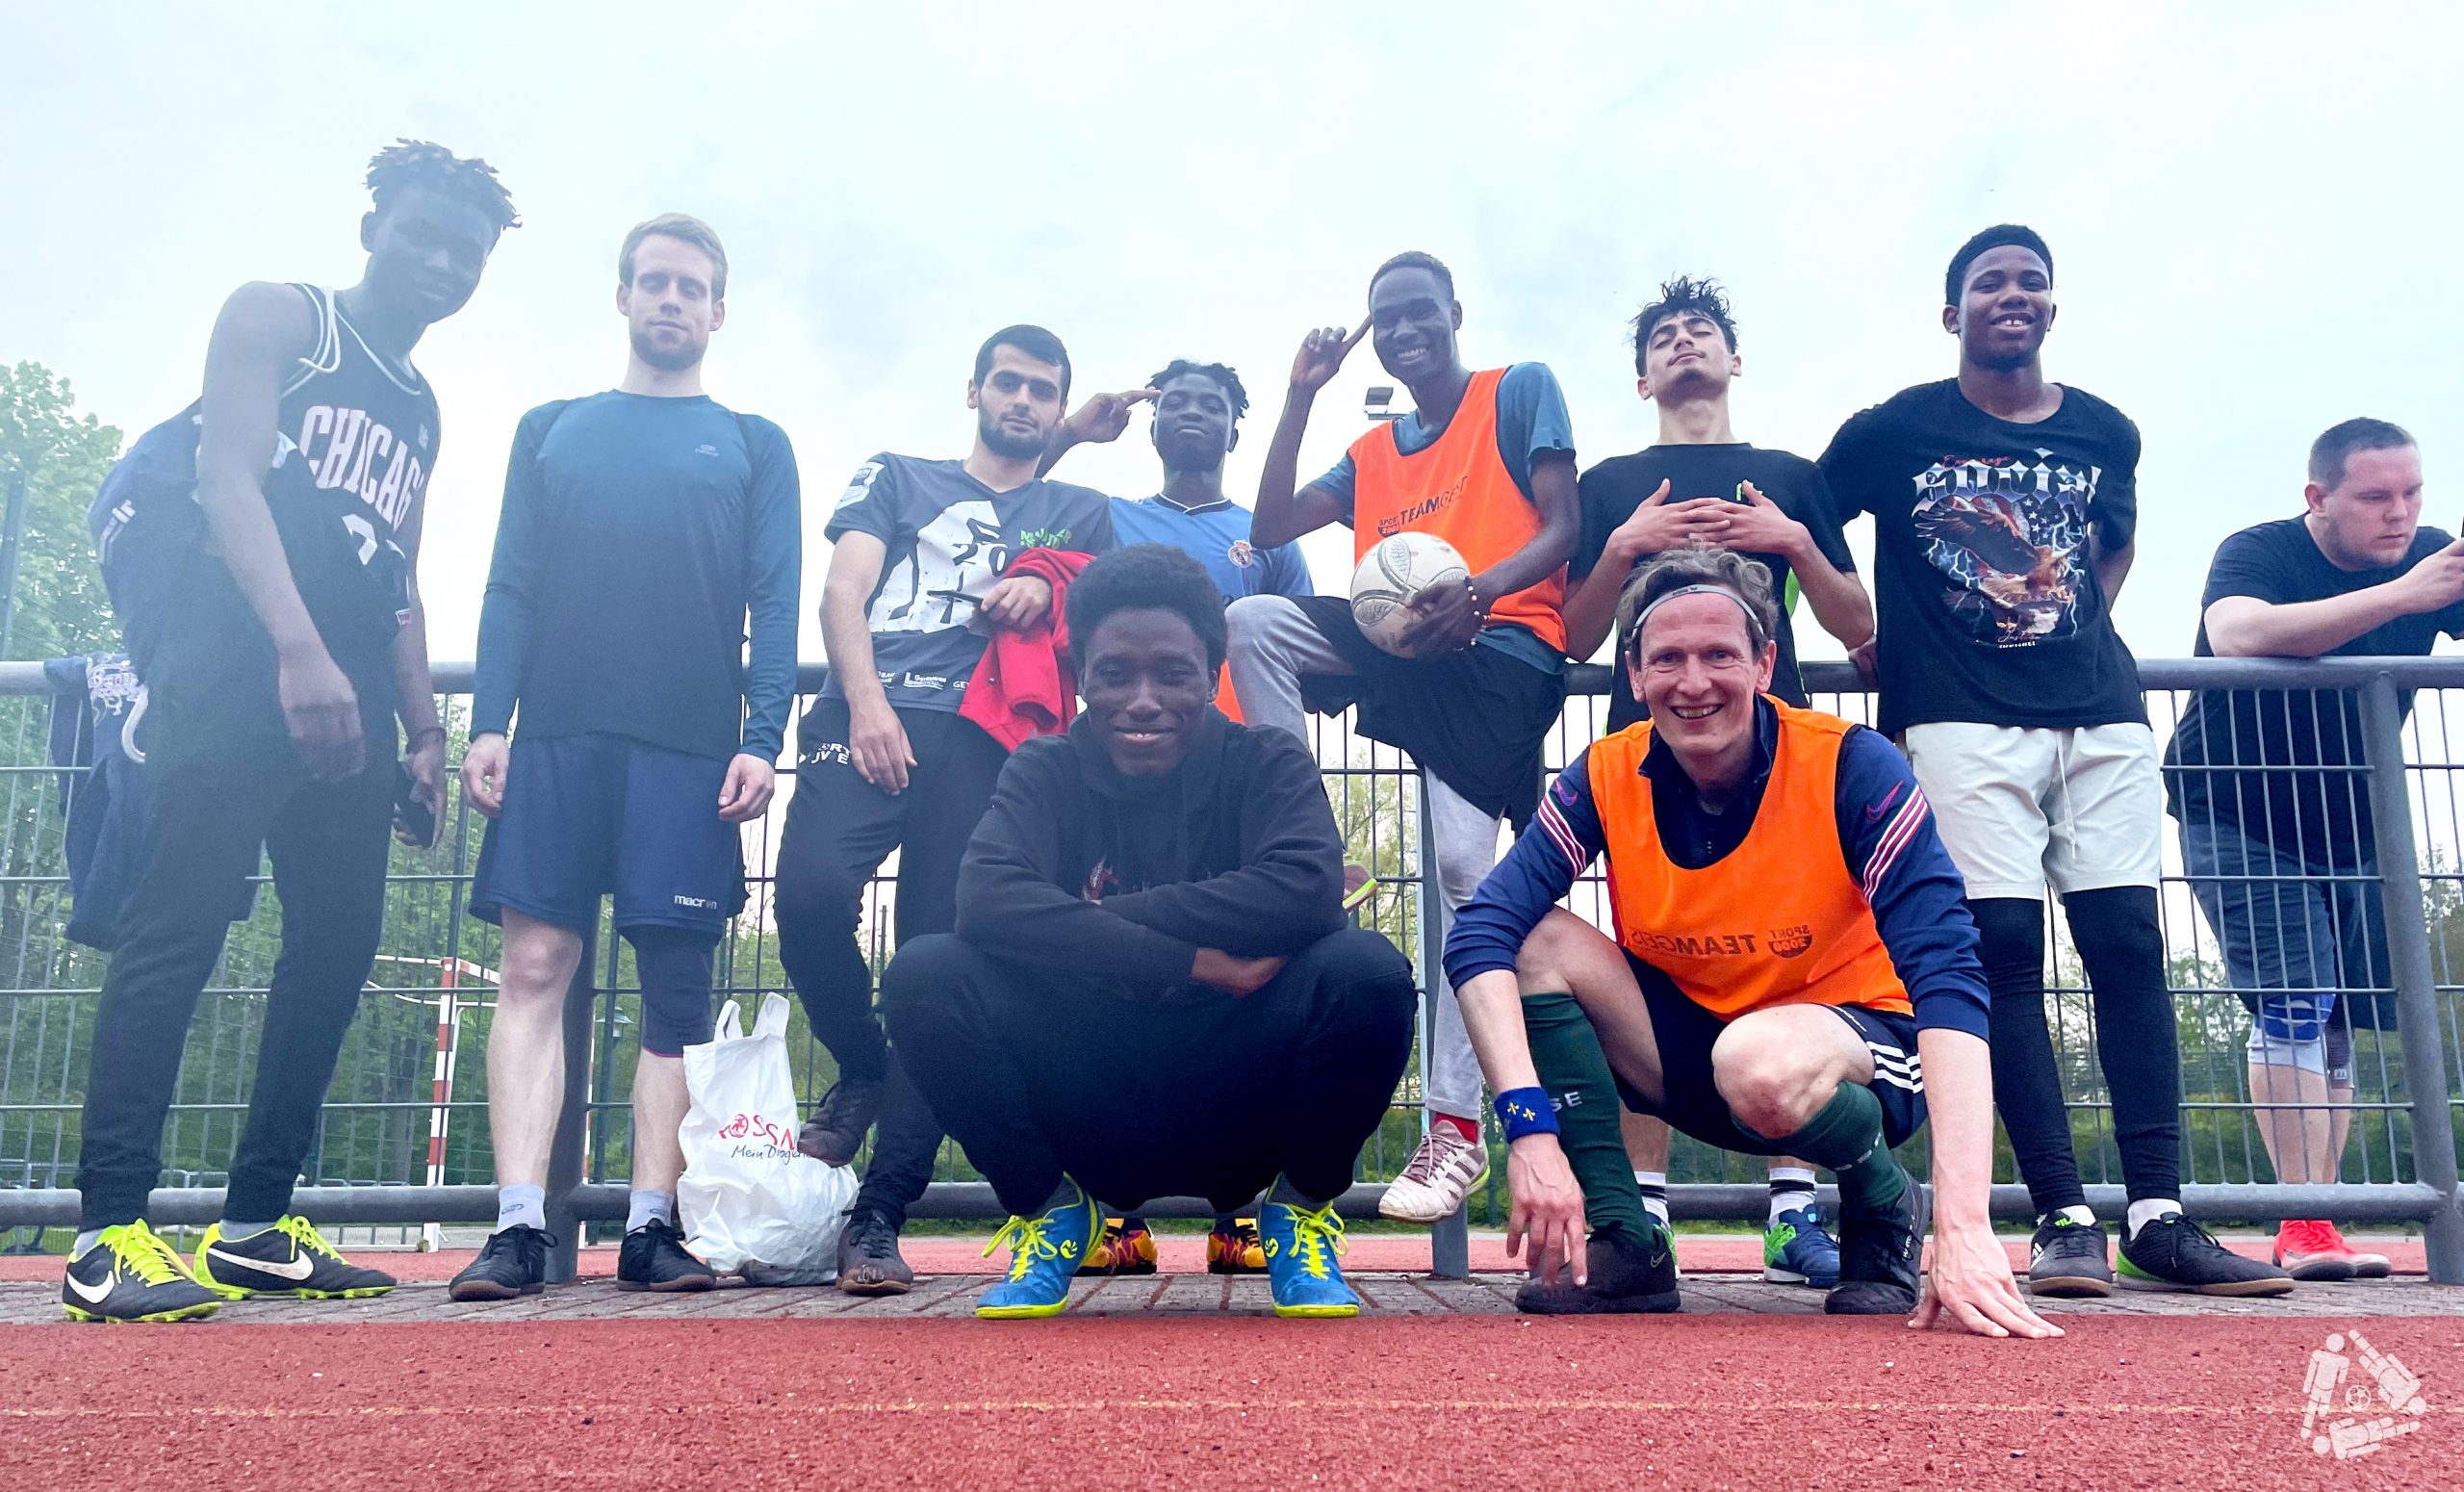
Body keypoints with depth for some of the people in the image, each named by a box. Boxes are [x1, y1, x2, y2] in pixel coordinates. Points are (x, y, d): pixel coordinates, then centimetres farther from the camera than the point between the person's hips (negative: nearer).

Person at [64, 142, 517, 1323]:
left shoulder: (420, 410, 26)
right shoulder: (277, 319, 6)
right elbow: (227, 480, -9)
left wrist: (426, 731, 16)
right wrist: (299, 652, -22)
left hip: (351, 705, 7)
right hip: (238, 673, -7)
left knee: (337, 948, 3)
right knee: (179, 929, -12)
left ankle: (255, 1225, 9)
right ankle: (109, 1230, -10)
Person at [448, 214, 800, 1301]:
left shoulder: (754, 447, 16)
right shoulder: (551, 429, 20)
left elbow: (775, 606, 6)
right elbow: (510, 588, 13)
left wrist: (761, 740, -7)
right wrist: (487, 723, 0)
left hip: (692, 751, -1)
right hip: (557, 737, 2)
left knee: (677, 988, -2)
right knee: (534, 967, -6)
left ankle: (651, 1229, 2)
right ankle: (519, 1225, -6)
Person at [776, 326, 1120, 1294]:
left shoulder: (1080, 513, 27)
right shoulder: (897, 478, 25)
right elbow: (843, 592, 10)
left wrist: (1045, 592, -5)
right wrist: (866, 701, -8)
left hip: (985, 741, 0)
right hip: (869, 717, 0)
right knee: (809, 892, -26)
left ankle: (878, 1218, -3)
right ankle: (860, 1069, 4)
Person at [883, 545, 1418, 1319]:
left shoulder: (1265, 762, -1)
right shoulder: (1045, 771, 0)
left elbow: (1308, 890, -23)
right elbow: (987, 899, -21)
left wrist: (1093, 922, -20)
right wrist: (1188, 960, -27)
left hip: (1237, 1113, -1)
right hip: (1087, 1128, 1)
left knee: (1366, 970, -28)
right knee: (925, 975, -22)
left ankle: (1301, 1202, 1)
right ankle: (1050, 1201, 3)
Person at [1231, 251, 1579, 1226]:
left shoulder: (1521, 391, 12)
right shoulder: (1370, 454, 27)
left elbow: (1564, 526, 0)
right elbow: (1270, 528, 17)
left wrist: (1478, 591, -20)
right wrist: (1300, 397, 13)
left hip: (1501, 646, -5)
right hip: (1395, 639, 5)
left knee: (1462, 869, -17)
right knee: (1252, 621, -22)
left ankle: (1456, 1126, -13)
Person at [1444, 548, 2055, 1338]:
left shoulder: (1850, 767, -21)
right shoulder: (1605, 779, -13)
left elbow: (1946, 974, -30)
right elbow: (1481, 935, -22)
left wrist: (1964, 1226, -42)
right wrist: (1531, 1127, -38)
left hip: (1859, 1048, -3)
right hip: (1687, 1054, 3)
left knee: (1761, 1063, -38)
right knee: (1542, 942, -21)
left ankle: (1886, 1207, -3)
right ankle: (1623, 1243, -11)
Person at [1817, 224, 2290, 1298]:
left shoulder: (2106, 433, 13)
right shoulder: (1895, 430, 3)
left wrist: (2080, 619, 15)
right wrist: (1867, 641, 7)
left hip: (2099, 707, 4)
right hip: (1961, 718, -3)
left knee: (2127, 941, -5)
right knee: (2005, 945, -11)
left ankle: (2158, 1218, -2)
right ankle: (2064, 1219, -7)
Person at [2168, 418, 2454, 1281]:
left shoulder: (2430, 559, -1)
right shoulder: (2258, 554, -16)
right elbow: (2237, 636, -38)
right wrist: (2400, 596, -40)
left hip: (2352, 831, 5)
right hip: (2238, 821, -5)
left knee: (2335, 1023, 3)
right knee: (2293, 1003, -16)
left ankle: (2308, 1225, 10)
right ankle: (2306, 1225, -13)